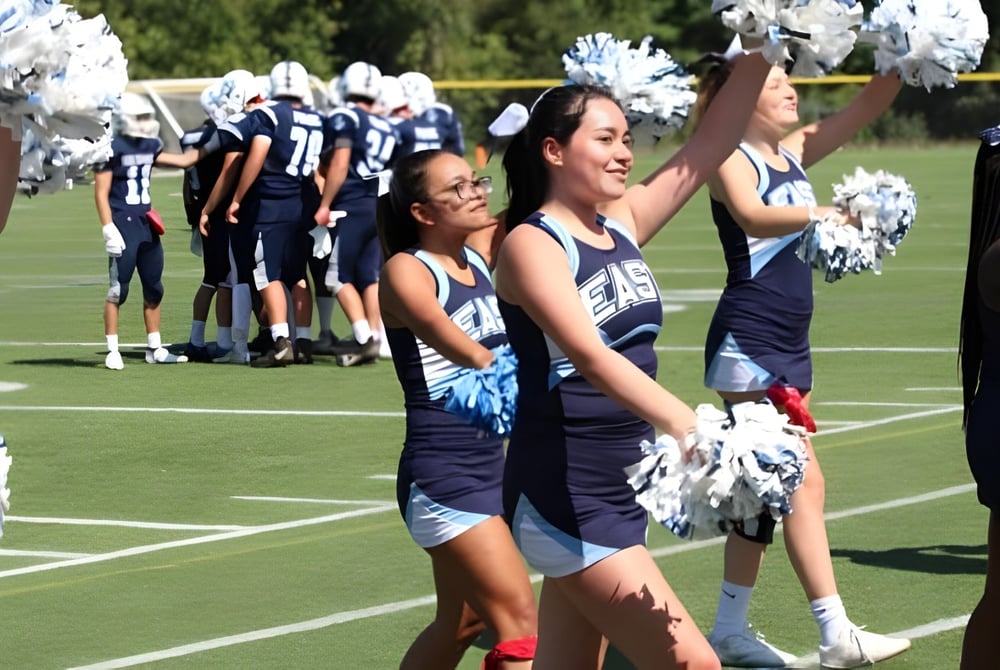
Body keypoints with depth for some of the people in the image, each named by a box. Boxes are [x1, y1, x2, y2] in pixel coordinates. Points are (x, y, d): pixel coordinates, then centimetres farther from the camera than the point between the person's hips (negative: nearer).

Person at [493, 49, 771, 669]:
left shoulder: (623, 223, 8)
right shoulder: (531, 244, -14)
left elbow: (713, 143, 7)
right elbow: (588, 353, -30)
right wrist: (682, 422, -44)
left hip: (622, 492, 8)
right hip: (566, 496, -8)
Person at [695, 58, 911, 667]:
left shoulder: (794, 153, 13)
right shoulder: (731, 160, -10)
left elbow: (870, 104, 9)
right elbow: (752, 215, -32)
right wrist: (822, 215, -47)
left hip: (790, 345, 9)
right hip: (748, 344, -9)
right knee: (803, 481, -11)